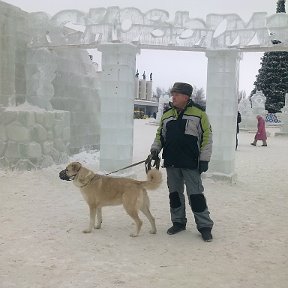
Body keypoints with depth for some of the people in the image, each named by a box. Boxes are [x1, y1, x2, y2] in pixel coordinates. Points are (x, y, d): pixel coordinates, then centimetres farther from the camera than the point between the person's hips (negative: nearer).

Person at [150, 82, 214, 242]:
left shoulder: (199, 113, -3)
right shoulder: (167, 114, 11)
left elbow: (207, 136, -4)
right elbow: (160, 134, 19)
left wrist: (204, 159, -9)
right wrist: (155, 148, 2)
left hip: (191, 163, -5)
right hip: (171, 162, 5)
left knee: (196, 195, -3)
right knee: (175, 194, 12)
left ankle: (205, 226, 7)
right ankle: (178, 222, 25)